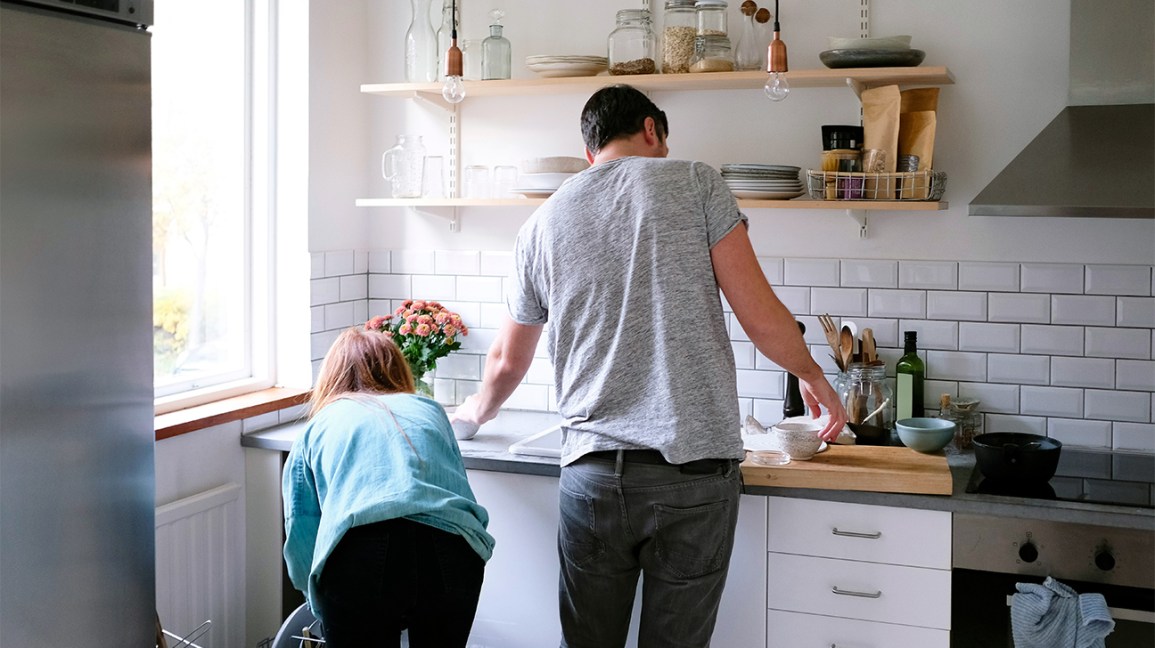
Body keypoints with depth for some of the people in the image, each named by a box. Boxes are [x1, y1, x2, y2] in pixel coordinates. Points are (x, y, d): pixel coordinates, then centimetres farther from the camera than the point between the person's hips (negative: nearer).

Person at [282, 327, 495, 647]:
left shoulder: (319, 427, 26)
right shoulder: (429, 410, 31)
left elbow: (300, 530, 21)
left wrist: (325, 609, 35)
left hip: (357, 556, -2)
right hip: (449, 554, 2)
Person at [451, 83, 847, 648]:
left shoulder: (542, 223, 12)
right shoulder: (695, 183, 3)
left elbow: (507, 363, 21)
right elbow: (760, 316, -2)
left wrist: (473, 412, 42)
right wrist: (814, 377, 17)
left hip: (593, 470, 3)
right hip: (696, 471, -2)